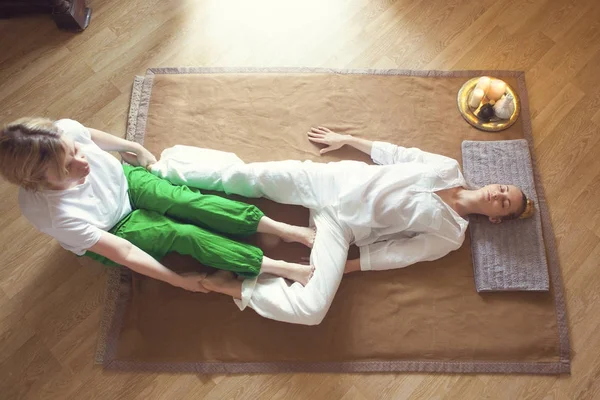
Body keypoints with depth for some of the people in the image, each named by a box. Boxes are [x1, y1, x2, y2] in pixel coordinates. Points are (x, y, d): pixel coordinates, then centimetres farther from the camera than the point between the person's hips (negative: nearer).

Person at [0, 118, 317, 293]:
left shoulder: (63, 132, -31)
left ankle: (282, 229, -18)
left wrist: (137, 149, 13)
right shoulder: (52, 213, -40)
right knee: (186, 235, -20)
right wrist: (180, 281, -25)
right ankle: (281, 268, -20)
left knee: (190, 202, -20)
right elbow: (123, 252, -33)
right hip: (112, 230, -3)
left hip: (124, 181, 4)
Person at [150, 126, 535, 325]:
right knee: (247, 176, -15)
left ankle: (234, 286, -9)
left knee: (311, 309, -25)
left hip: (341, 226, -2)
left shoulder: (450, 235, 4)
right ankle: (156, 170, -1)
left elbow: (394, 253, -2)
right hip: (336, 181, 2)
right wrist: (346, 139, 15)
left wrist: (342, 267, -8)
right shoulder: (448, 168, 9)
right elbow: (394, 153, 15)